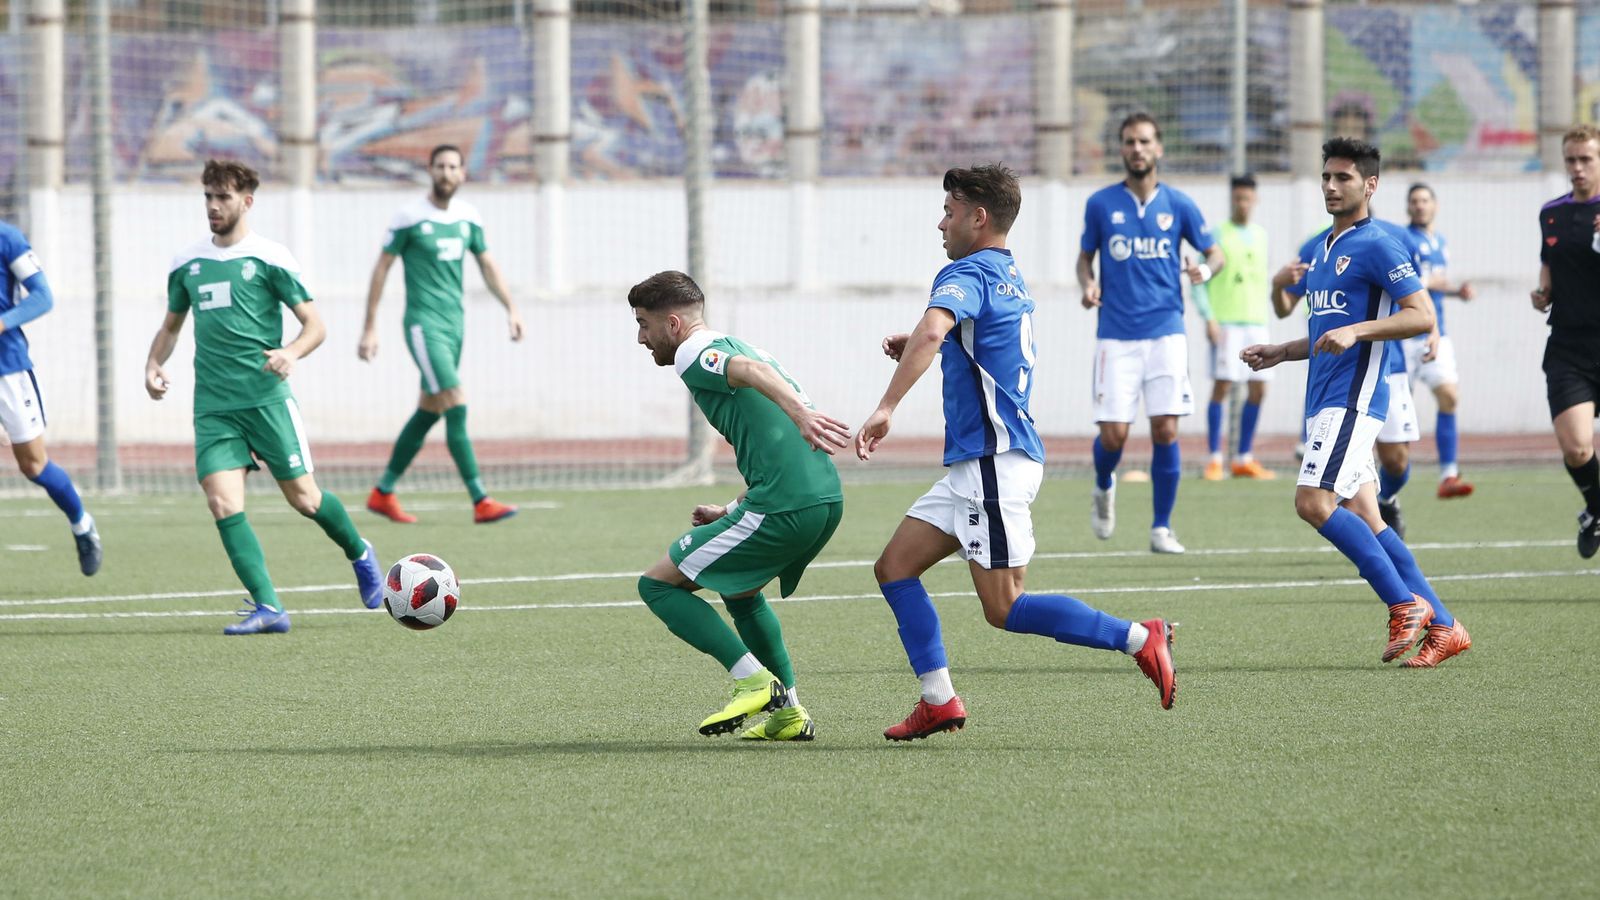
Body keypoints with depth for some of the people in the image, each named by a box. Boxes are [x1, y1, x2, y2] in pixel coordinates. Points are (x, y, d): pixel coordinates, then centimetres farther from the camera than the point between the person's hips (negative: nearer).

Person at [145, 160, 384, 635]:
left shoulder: (269, 258, -2)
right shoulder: (187, 263, 12)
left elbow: (315, 325, -2)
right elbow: (171, 325, 26)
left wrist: (290, 353, -23)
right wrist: (154, 364, 6)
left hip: (267, 397, -4)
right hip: (213, 407, 4)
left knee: (303, 498, 1)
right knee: (223, 503, -14)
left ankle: (359, 554, 32)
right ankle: (267, 608, -15)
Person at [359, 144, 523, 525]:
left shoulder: (468, 216, 8)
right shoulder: (410, 217, -9)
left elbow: (486, 263, 19)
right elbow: (382, 268, -4)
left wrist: (510, 308, 8)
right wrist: (370, 328, -5)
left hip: (455, 322, 7)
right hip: (424, 324, -7)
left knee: (429, 413, 11)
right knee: (457, 409, -14)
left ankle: (383, 493, 22)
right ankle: (481, 502, -16)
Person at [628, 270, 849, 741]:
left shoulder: (695, 355, -1)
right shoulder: (734, 347, 27)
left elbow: (753, 371, -24)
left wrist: (799, 412, -39)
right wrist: (730, 512, 29)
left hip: (782, 508, -9)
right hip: (826, 497, 9)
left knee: (658, 584, 1)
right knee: (740, 590, 33)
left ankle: (754, 680, -8)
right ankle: (788, 711, 24)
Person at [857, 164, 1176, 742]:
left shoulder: (967, 275, -12)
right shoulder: (1009, 278, 19)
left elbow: (931, 331, -33)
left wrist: (886, 407, -36)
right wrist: (915, 347, 22)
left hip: (994, 461, -10)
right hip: (976, 463, 10)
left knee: (1005, 609, -9)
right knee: (894, 568, 8)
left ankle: (1139, 639, -9)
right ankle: (938, 700, 4)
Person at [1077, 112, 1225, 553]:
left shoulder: (1178, 205, 4)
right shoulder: (1101, 204, 3)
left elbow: (1215, 253, 12)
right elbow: (1085, 257, 14)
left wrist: (1205, 270, -11)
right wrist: (1088, 285, -8)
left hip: (1166, 331, 0)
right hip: (1116, 335, 0)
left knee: (1165, 430, -6)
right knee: (1114, 433, -6)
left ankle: (1162, 527, 6)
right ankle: (1104, 489, 28)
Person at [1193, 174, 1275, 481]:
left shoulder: (1260, 235, 15)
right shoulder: (1216, 234, -1)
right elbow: (1198, 282, -4)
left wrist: (1263, 315, 17)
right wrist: (1209, 318, -14)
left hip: (1256, 323, 6)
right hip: (1226, 323, -6)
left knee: (1258, 389, 3)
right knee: (1222, 386, -9)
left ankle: (1244, 459, 11)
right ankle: (1215, 459, -4)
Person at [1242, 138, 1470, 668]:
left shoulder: (1376, 246, -8)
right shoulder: (1321, 251, 20)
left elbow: (1422, 316, -15)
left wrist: (1355, 331, -24)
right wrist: (1280, 353, 18)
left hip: (1353, 398, -9)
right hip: (1324, 401, 9)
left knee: (1313, 501, -19)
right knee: (1363, 518, 5)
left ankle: (1406, 605, -12)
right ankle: (1442, 627, 8)